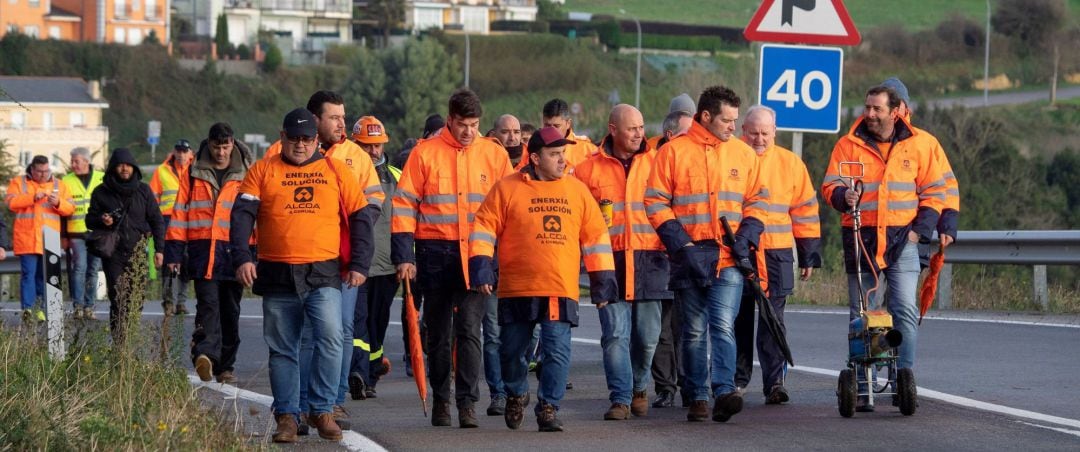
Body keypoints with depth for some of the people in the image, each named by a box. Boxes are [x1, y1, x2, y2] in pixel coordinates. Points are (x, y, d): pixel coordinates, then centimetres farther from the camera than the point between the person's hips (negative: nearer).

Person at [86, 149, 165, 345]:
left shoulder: (143, 190, 7)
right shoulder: (101, 192, 5)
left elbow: (157, 220, 11)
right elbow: (90, 220, 12)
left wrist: (159, 249, 4)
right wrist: (101, 220, -12)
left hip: (138, 253, 1)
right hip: (113, 253, -1)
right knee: (118, 301, -9)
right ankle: (118, 343, -10)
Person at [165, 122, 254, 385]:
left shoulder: (245, 176, 8)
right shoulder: (194, 175, 8)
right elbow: (180, 213, 8)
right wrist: (173, 252, 2)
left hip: (233, 252, 1)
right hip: (202, 252, -1)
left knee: (230, 311, 7)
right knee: (208, 304, -16)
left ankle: (225, 366, 14)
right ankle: (205, 354, -32)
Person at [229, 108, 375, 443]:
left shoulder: (337, 171, 10)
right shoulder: (263, 171, 7)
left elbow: (360, 217, 11)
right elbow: (241, 215, 0)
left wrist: (359, 264, 3)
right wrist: (242, 258, -13)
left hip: (324, 275, -1)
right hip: (277, 277, 1)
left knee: (330, 337, -17)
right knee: (282, 350, 5)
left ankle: (322, 410, -6)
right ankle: (287, 416, 12)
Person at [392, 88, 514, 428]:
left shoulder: (494, 155, 5)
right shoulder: (426, 153, 1)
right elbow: (404, 205, 1)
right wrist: (403, 255, -6)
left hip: (476, 254, 0)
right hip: (434, 251, 0)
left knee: (469, 329, -10)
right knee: (438, 332, 9)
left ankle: (467, 403, -10)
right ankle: (440, 400, 19)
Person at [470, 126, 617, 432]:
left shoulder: (577, 190, 9)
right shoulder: (507, 189, 0)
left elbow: (596, 236, 13)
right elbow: (484, 228, 0)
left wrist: (602, 281, 11)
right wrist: (481, 266, -10)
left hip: (562, 291, 1)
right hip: (516, 289, -1)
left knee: (558, 352, -9)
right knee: (512, 350, 10)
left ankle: (548, 408, 0)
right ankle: (516, 396, 35)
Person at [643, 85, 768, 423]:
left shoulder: (743, 154, 10)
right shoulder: (673, 152, 1)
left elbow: (757, 200, 17)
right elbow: (656, 203, 0)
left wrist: (745, 237, 0)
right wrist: (682, 245, -8)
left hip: (729, 257, 1)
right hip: (690, 256, -1)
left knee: (723, 325, -12)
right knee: (695, 330, 5)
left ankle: (724, 392, -20)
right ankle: (698, 398, 11)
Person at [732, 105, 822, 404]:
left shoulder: (790, 163, 9)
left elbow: (805, 210, 13)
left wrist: (809, 255, 11)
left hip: (776, 255, 0)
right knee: (739, 320, 6)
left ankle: (775, 381, -6)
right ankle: (737, 379, 16)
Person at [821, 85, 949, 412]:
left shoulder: (920, 144, 5)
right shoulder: (848, 145, 6)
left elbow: (934, 190, 9)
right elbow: (830, 185, 4)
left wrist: (921, 228, -1)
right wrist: (843, 195, -19)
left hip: (902, 239, -1)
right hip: (861, 239, 1)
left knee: (905, 310, -10)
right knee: (862, 315, 3)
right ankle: (861, 388, 6)